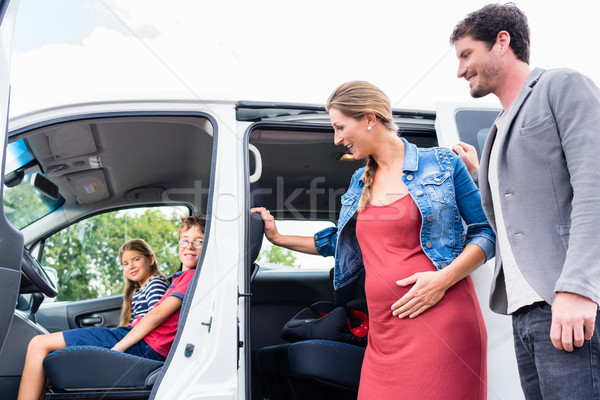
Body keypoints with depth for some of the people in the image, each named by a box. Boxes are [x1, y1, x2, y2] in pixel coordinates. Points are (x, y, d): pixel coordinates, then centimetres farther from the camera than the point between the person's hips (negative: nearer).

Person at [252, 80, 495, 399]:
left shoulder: (441, 164, 2)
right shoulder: (360, 182, 19)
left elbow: (487, 232, 1)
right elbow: (342, 241, 33)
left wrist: (444, 278, -13)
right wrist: (280, 238, 32)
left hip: (440, 319, -5)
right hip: (384, 331, 5)